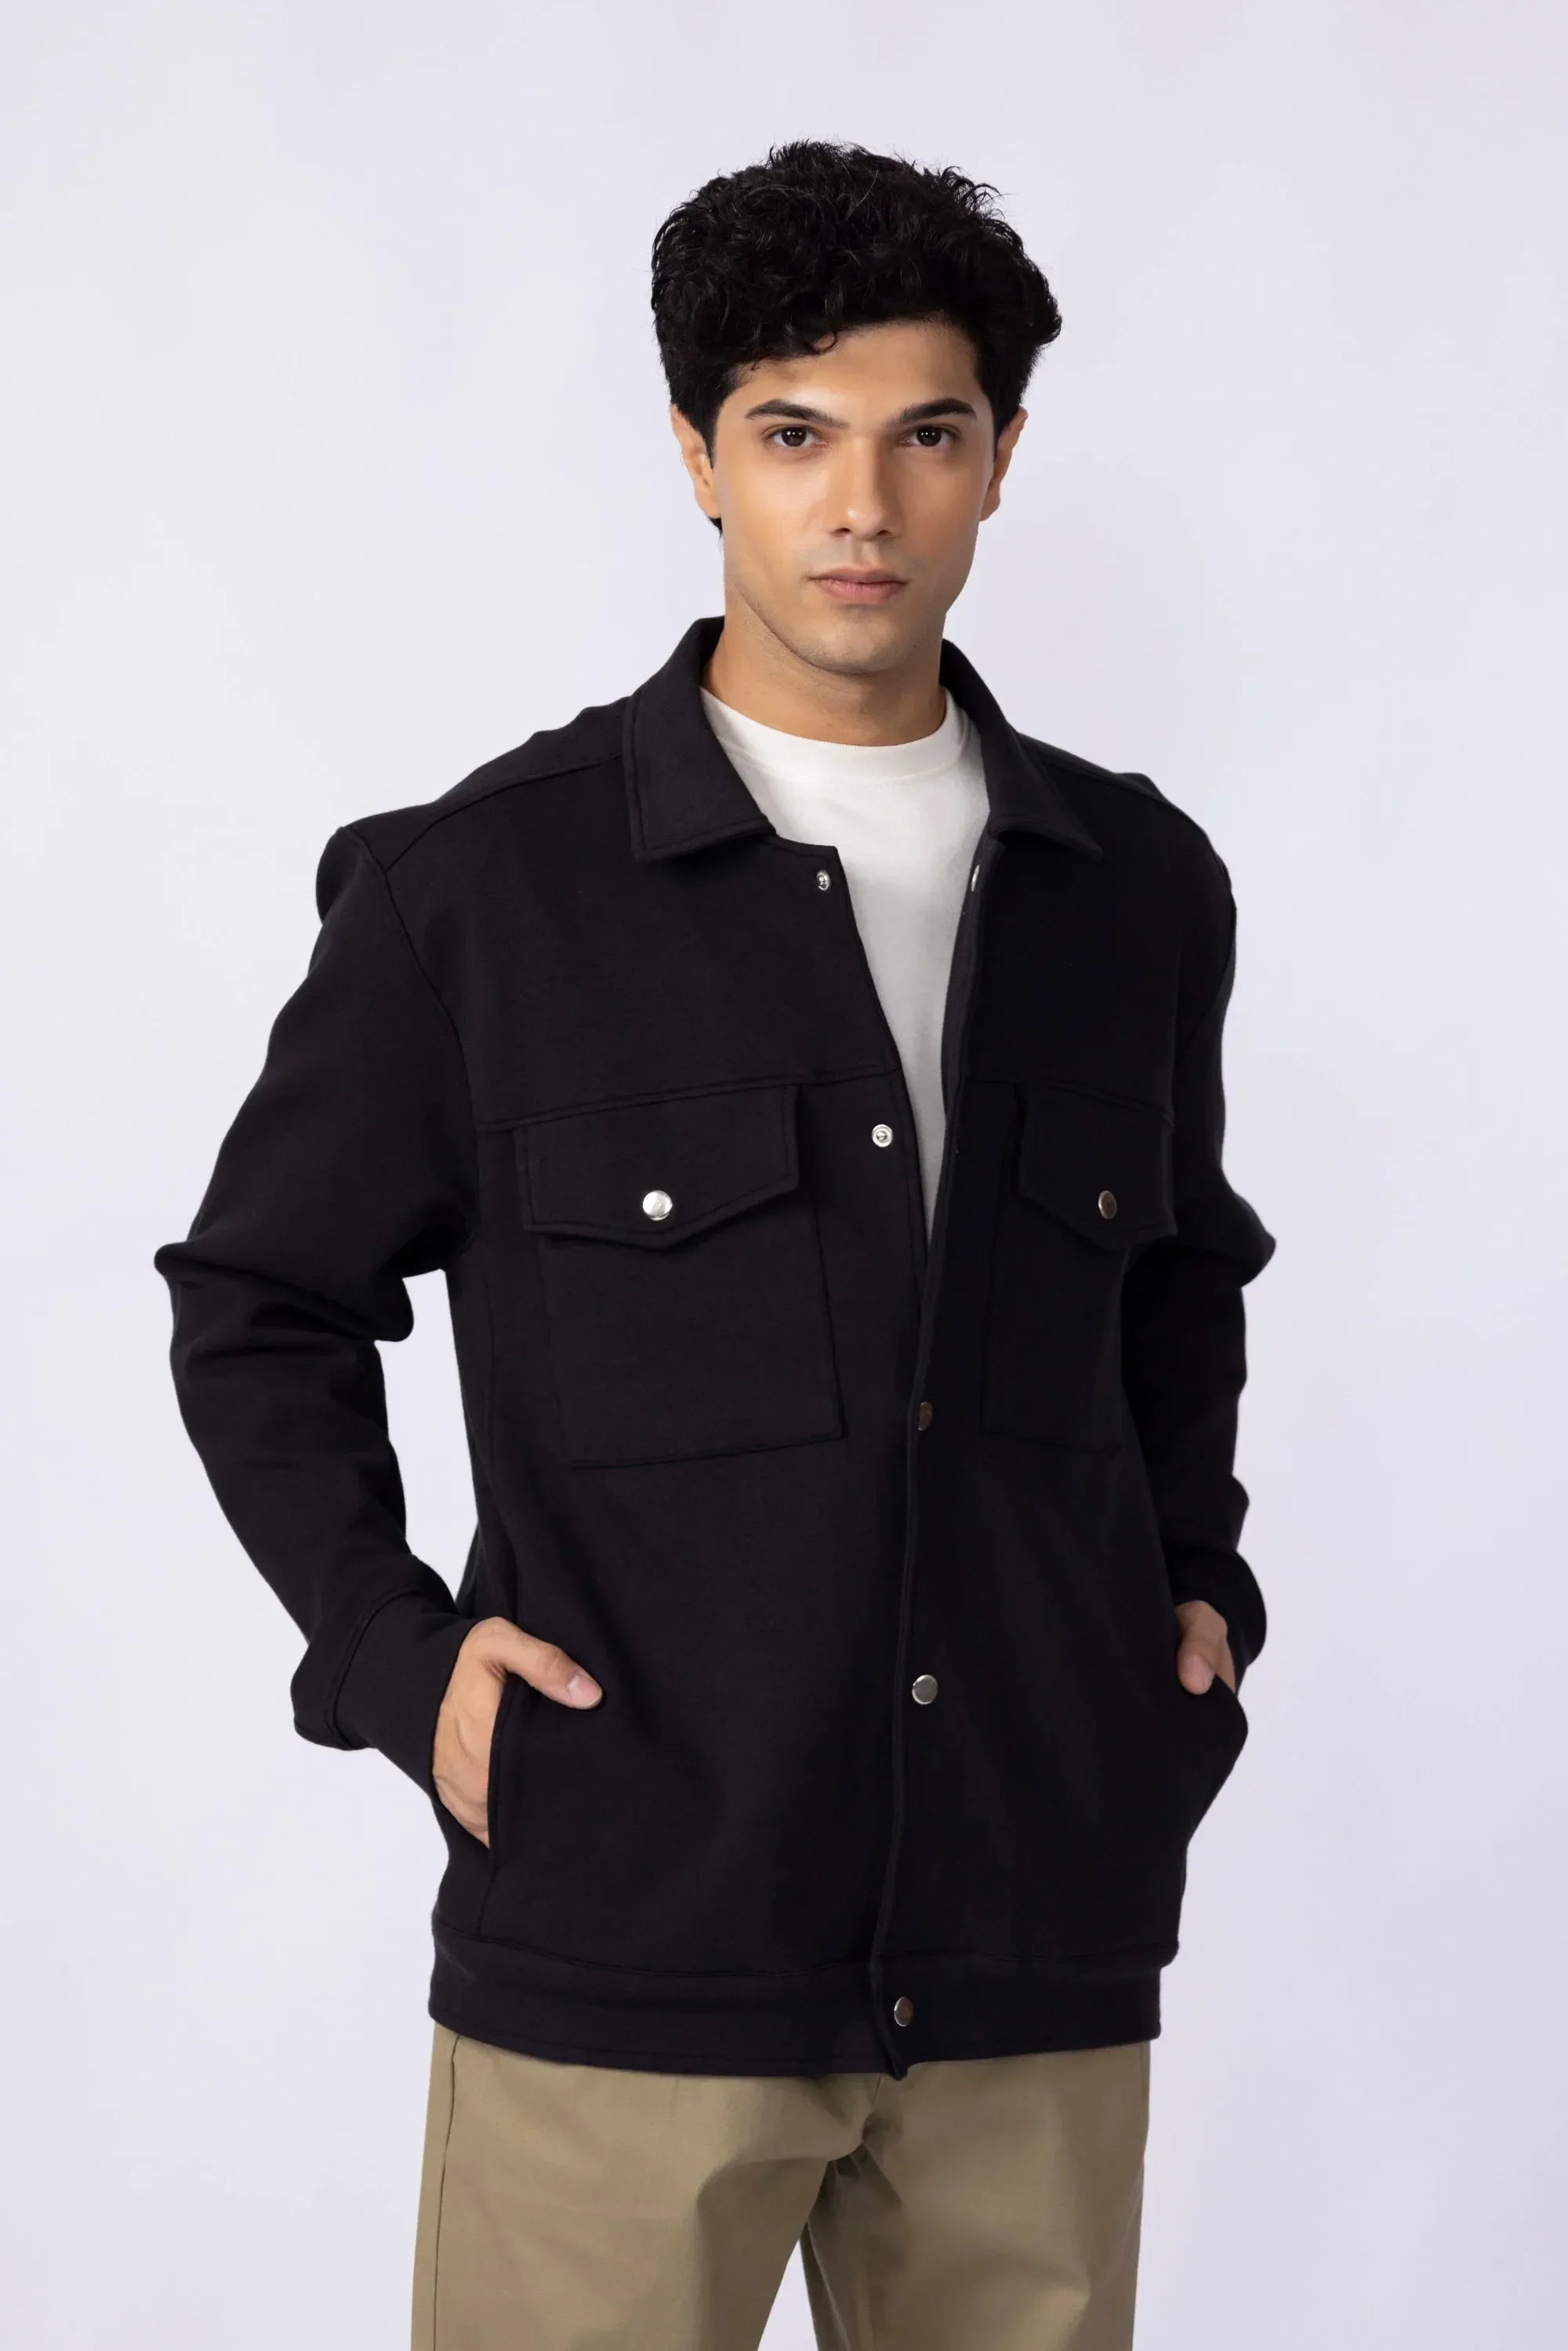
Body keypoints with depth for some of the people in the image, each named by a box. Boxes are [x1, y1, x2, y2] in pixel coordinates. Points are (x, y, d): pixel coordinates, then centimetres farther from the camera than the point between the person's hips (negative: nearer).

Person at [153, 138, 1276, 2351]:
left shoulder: (1139, 887, 9)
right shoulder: (474, 888, -2)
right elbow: (260, 1307, 7)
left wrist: (1198, 1576, 13)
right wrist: (393, 1655, -3)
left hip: (1040, 1963, 4)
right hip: (623, 1948, -3)